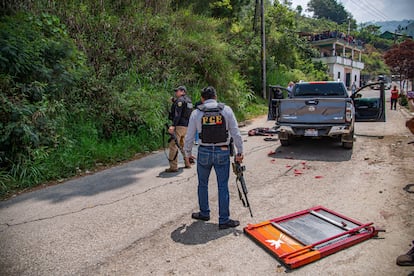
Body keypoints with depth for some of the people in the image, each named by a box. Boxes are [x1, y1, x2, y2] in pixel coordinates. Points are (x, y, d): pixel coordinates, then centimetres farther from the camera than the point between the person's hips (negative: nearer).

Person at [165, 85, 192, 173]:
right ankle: (187, 163, 28)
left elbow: (178, 114, -20)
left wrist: (173, 125, -27)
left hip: (179, 126, -10)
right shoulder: (188, 100, 18)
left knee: (173, 146, -9)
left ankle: (173, 167, -10)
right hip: (187, 126, 10)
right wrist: (174, 101, 19)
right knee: (184, 145, 21)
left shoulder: (180, 100, -9)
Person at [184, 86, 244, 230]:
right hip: (222, 153, 0)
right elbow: (236, 133, -3)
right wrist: (240, 151, 5)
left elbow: (189, 137, 3)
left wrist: (188, 153, 17)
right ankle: (224, 220, 13)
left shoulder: (196, 113, -1)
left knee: (202, 184, 19)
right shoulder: (226, 110, -2)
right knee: (223, 186, 6)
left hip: (204, 153, 1)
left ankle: (204, 213, 33)